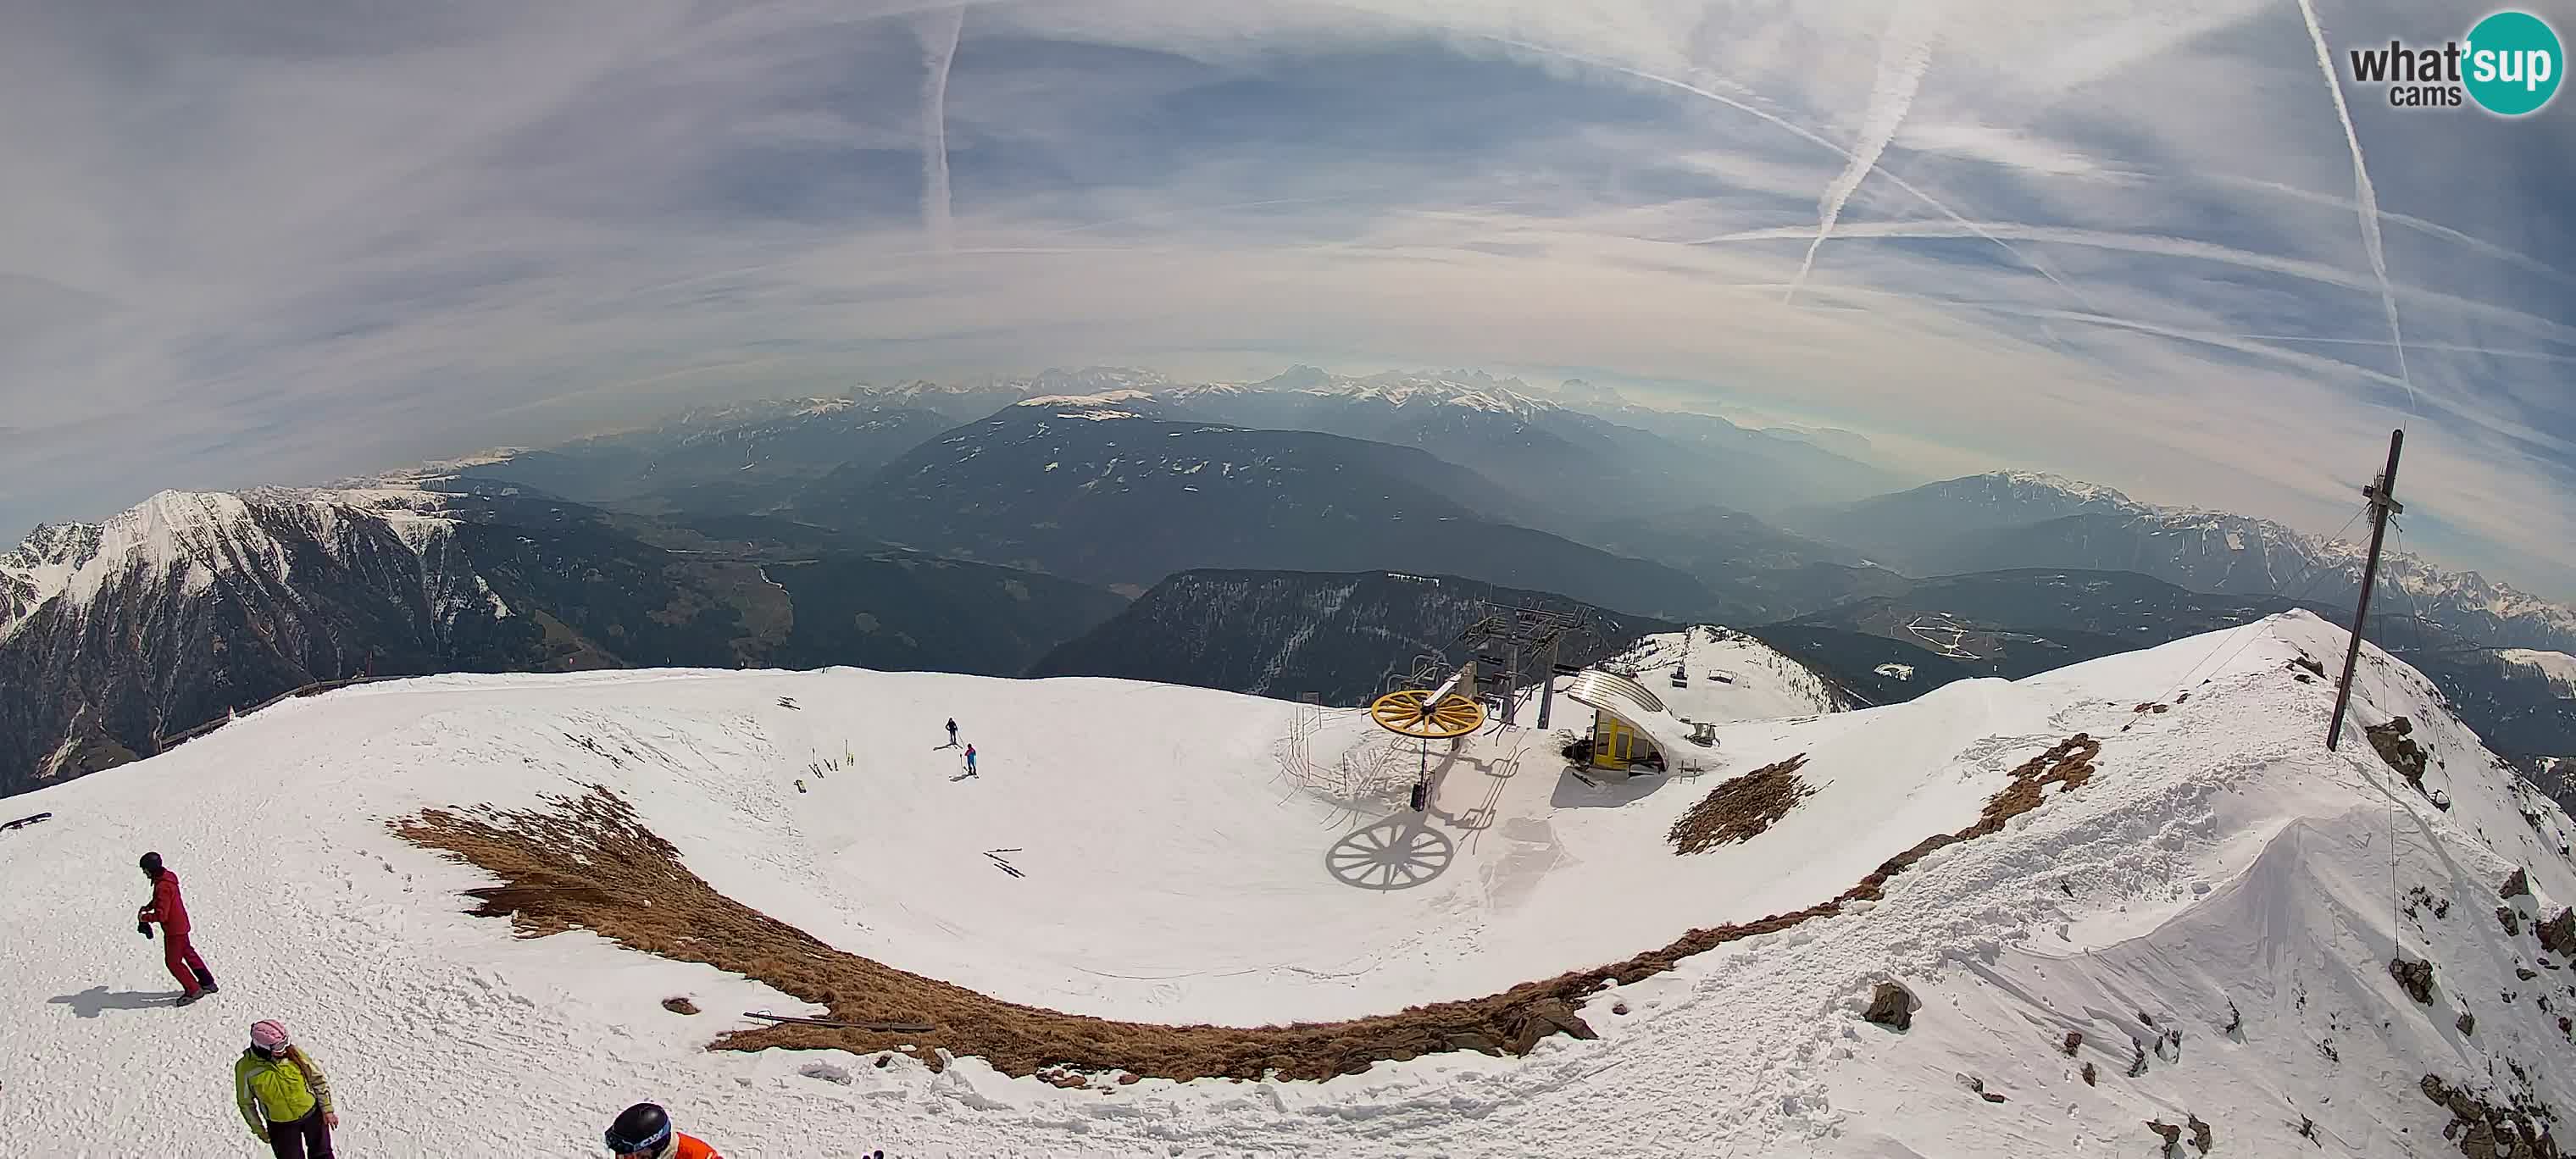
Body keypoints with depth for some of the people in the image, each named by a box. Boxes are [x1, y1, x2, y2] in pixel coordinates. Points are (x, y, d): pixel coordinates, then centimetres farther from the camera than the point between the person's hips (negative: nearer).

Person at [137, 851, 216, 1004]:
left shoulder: (163, 887, -30)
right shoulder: (167, 876, 1)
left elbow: (161, 915, -30)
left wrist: (144, 917, -15)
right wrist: (148, 907, 8)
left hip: (174, 929, -10)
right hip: (181, 924, 10)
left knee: (173, 961, 4)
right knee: (188, 953, 22)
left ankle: (193, 990, 15)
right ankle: (208, 983, 32)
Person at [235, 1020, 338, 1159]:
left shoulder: (292, 1052, -18)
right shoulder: (246, 1068, -20)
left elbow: (318, 1079, -6)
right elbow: (246, 1103, -3)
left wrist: (328, 1109, -4)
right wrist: (259, 1130, 3)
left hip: (312, 1113, 1)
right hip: (281, 1126, -1)